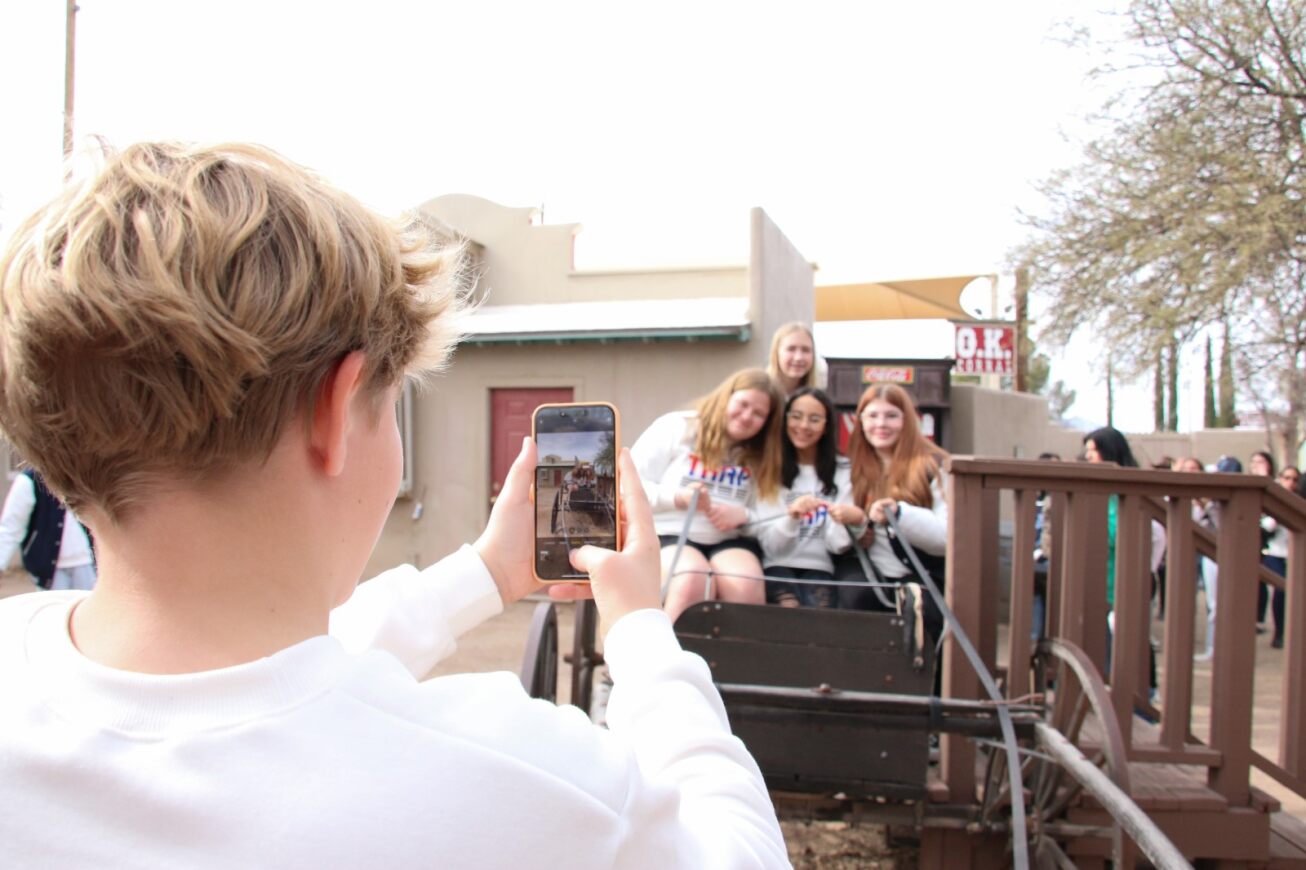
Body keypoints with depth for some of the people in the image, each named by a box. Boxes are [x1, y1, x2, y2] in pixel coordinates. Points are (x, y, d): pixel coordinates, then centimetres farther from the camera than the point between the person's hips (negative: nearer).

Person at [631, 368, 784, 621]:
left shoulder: (761, 457, 19)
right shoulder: (675, 427, 6)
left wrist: (743, 515, -9)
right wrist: (677, 498, -15)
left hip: (730, 541, 3)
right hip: (669, 535, -3)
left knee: (746, 587, -32)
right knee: (692, 581, -37)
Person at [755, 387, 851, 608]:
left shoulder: (843, 472, 5)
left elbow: (838, 544, 1)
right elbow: (769, 544, -3)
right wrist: (791, 517, -22)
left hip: (819, 568, 1)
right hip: (779, 566, -1)